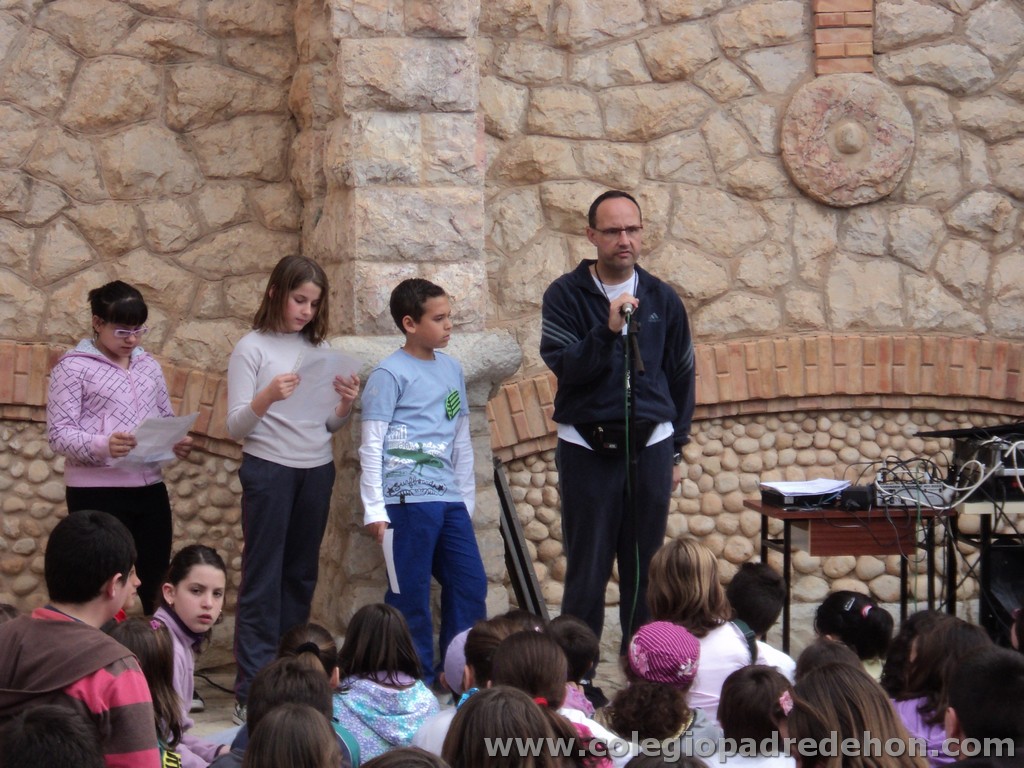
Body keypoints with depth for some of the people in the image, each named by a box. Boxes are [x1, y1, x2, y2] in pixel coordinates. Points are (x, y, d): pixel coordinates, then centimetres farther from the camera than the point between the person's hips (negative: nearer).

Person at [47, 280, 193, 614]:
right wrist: (103, 446, -29)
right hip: (97, 493, -6)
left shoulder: (148, 364, 14)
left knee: (152, 587, 8)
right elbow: (59, 433, -10)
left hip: (150, 488, 6)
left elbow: (166, 417, 21)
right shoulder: (74, 367, -4)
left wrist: (178, 441, -3)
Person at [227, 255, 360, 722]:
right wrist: (267, 396, -25)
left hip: (317, 471, 5)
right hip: (269, 469, -5)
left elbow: (329, 426, 14)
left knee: (301, 576, 9)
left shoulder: (319, 348, 11)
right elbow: (235, 426, -8)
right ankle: (252, 690, -5)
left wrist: (346, 405, -7)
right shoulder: (252, 348, -3)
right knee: (262, 578, -5)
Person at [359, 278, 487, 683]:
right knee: (410, 593, -3)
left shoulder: (451, 369, 15)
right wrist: (374, 508, -11)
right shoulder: (390, 374, -6)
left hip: (449, 498, 7)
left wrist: (467, 497, 21)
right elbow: (371, 444, -7)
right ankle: (418, 679, 6)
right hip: (408, 497, -7)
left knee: (471, 584, 8)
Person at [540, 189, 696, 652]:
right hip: (586, 450, -3)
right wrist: (607, 330, -27)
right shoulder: (566, 295, -2)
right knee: (587, 573, 0)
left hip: (650, 446, 3)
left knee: (645, 572, 6)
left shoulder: (662, 299, 8)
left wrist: (676, 451, 13)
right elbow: (564, 365, -14)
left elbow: (681, 377, 15)